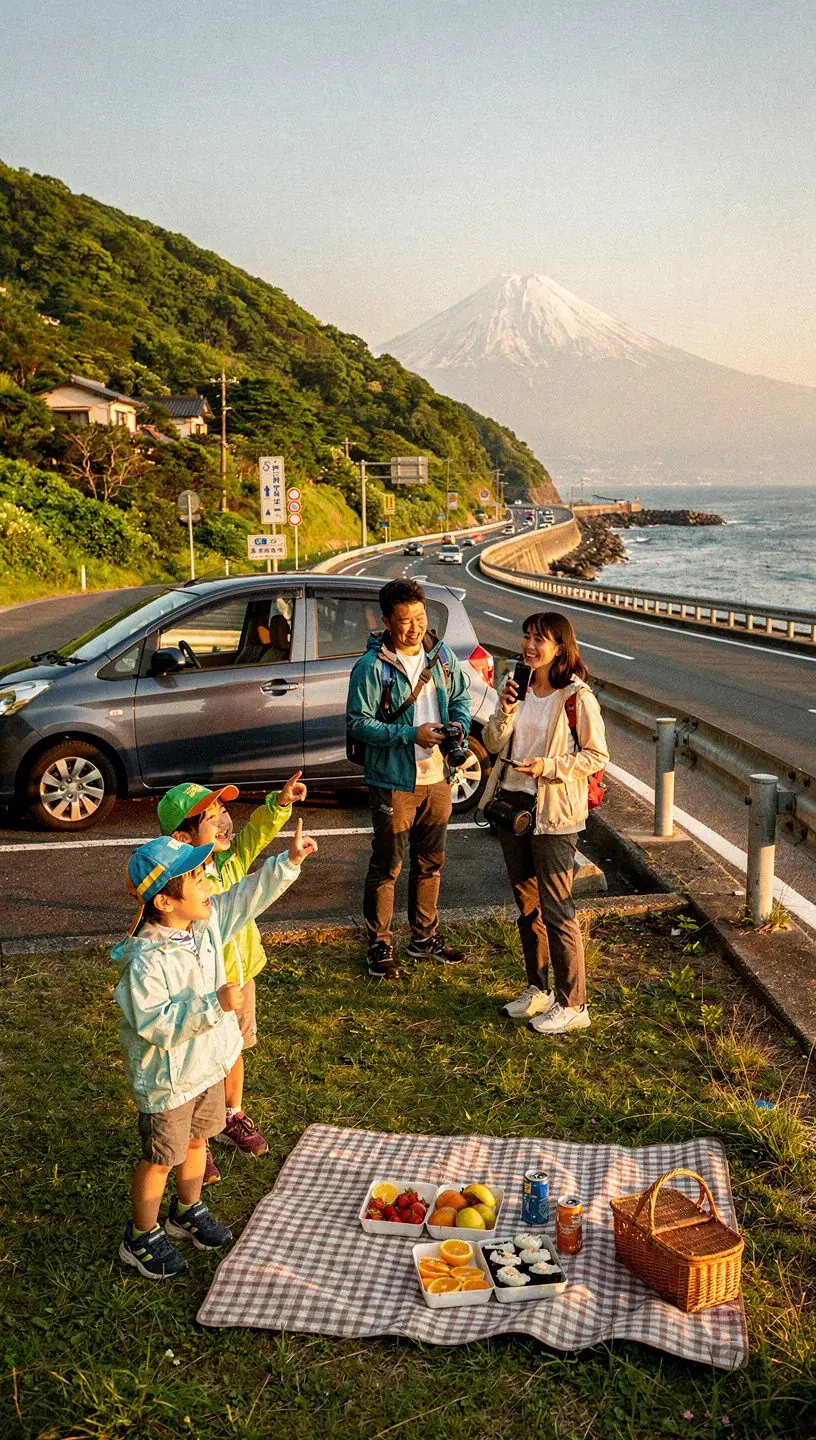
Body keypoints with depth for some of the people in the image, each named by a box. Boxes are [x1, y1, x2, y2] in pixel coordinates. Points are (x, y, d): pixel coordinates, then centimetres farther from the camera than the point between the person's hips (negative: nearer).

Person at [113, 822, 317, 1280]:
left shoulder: (208, 921, -8)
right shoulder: (147, 960, -31)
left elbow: (250, 894, 1)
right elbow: (157, 1025, -31)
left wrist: (290, 861, -9)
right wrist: (214, 1004, -36)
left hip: (208, 1066, 7)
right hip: (168, 1080, -7)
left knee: (197, 1141, 26)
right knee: (161, 1158, 12)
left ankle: (188, 1213, 50)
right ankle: (142, 1238, 34)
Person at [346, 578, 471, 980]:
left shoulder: (442, 655, 4)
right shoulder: (372, 666, -14)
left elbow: (461, 697, 16)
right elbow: (357, 723, -16)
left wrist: (459, 724, -6)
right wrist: (411, 735, -22)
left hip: (437, 778, 6)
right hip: (394, 781, -6)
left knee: (430, 862, 18)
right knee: (387, 865, 4)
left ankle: (425, 937, 34)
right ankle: (380, 946, 18)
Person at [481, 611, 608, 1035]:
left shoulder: (576, 696, -13)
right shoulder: (516, 685, 6)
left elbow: (597, 756, -10)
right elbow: (493, 745, 6)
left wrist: (548, 767, -21)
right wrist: (504, 713, -13)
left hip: (552, 811, -7)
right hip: (511, 803, 7)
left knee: (556, 909, -2)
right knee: (526, 903, 16)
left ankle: (572, 1005, 9)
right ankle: (537, 989, 30)